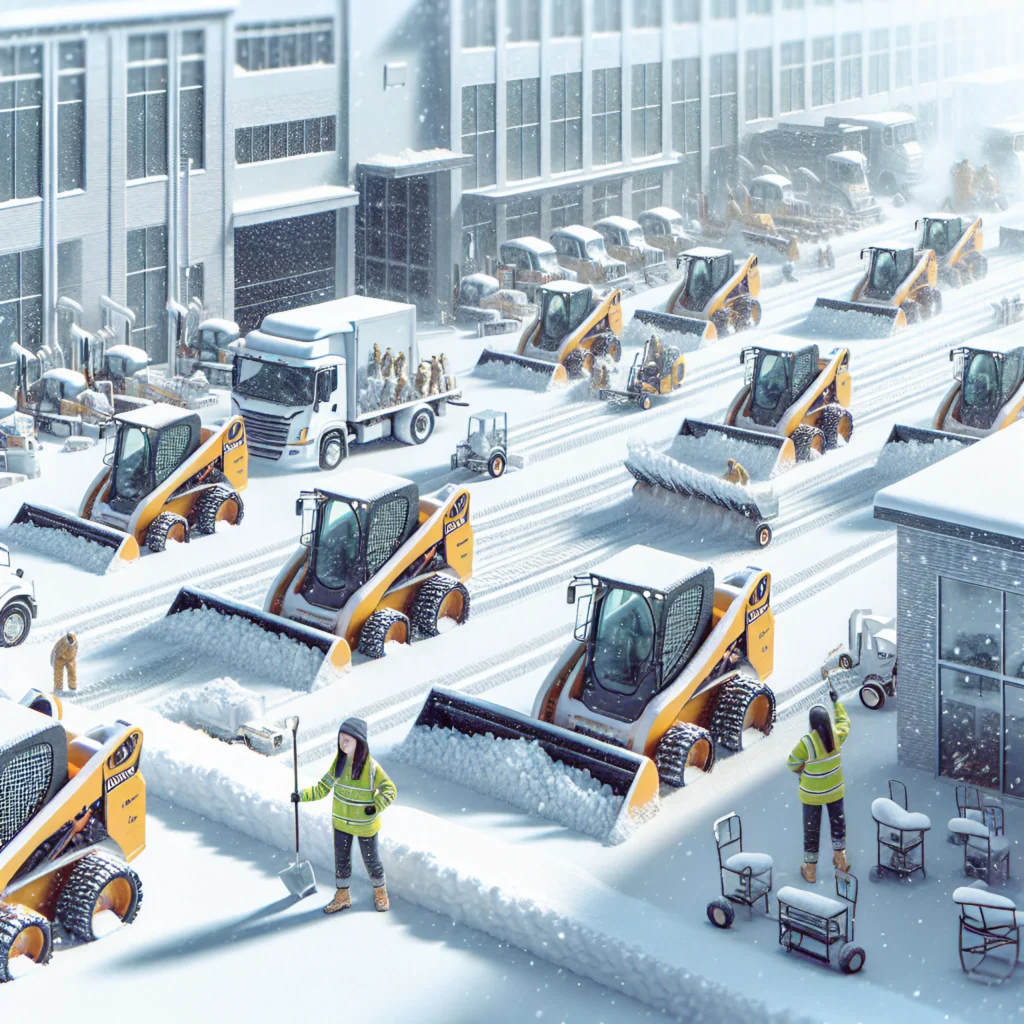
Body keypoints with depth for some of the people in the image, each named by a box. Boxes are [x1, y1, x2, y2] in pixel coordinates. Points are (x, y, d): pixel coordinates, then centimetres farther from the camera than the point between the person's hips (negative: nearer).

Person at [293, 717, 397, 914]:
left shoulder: (371, 767, -24)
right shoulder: (339, 762, -9)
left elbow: (390, 791, -17)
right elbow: (323, 787, -2)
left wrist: (376, 807, -30)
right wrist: (302, 796, -14)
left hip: (365, 824, -4)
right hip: (341, 822, 4)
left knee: (371, 860, 12)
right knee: (341, 860, 15)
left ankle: (380, 892, 37)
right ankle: (342, 897, 33)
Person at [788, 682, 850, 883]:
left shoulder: (806, 742, -30)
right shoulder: (836, 735, -18)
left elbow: (793, 763, -15)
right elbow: (844, 722, 7)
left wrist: (802, 770, 8)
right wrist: (836, 702, 17)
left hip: (812, 793, -3)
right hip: (835, 789, 4)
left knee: (812, 829, 12)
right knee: (837, 822, 25)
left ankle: (810, 870, 24)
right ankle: (840, 860, 38)